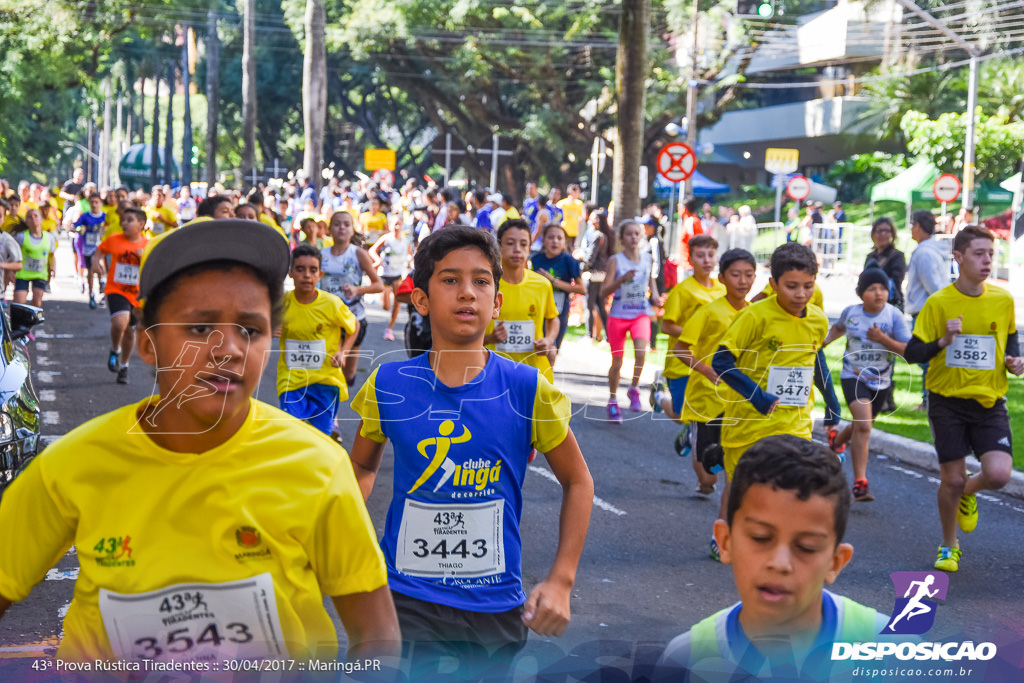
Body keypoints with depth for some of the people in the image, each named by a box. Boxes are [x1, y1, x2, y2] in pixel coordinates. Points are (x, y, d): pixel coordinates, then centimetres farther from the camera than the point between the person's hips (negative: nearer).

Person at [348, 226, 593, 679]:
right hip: (406, 599, 0)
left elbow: (578, 482, 4)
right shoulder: (388, 386, -3)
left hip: (496, 605, 1)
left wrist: (561, 581, -4)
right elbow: (362, 466, 14)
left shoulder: (528, 390, -7)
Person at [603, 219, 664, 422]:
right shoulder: (616, 260, -8)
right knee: (617, 361, 5)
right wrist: (622, 280, -27)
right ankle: (613, 401, 24)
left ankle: (634, 389, -3)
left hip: (641, 314, 1)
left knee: (641, 351, -24)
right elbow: (603, 293, -12)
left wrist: (655, 296, 5)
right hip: (618, 315, -1)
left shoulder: (647, 259, 2)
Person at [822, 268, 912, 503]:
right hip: (853, 377, -2)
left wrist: (883, 339, -29)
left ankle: (836, 439, 55)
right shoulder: (850, 312, -3)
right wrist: (825, 341, 3)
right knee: (863, 425, -21)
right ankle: (860, 483, -19)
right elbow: (839, 327, 22)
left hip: (881, 382, 2)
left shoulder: (894, 315, -10)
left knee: (862, 427, 19)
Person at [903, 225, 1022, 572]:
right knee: (952, 479, 2)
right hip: (948, 402, -2)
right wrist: (943, 342, -24)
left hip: (990, 403, 2)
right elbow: (912, 352, -7)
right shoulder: (938, 303, -8)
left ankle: (968, 493, 22)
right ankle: (949, 547, 27)